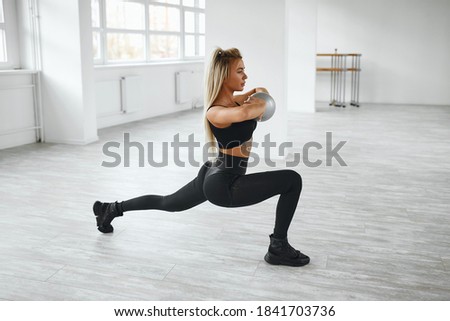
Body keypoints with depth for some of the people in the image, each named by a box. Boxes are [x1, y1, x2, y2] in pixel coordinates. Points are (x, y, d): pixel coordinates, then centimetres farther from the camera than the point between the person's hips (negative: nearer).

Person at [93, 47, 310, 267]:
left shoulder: (232, 100, 2)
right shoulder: (216, 112, -24)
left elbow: (254, 97, 26)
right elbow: (244, 113, -48)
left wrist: (258, 92, 1)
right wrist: (262, 104, -25)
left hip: (214, 175, 10)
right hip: (224, 184, -9)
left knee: (167, 202, 30)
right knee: (292, 180, -13)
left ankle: (112, 209, 43)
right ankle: (278, 248, -1)